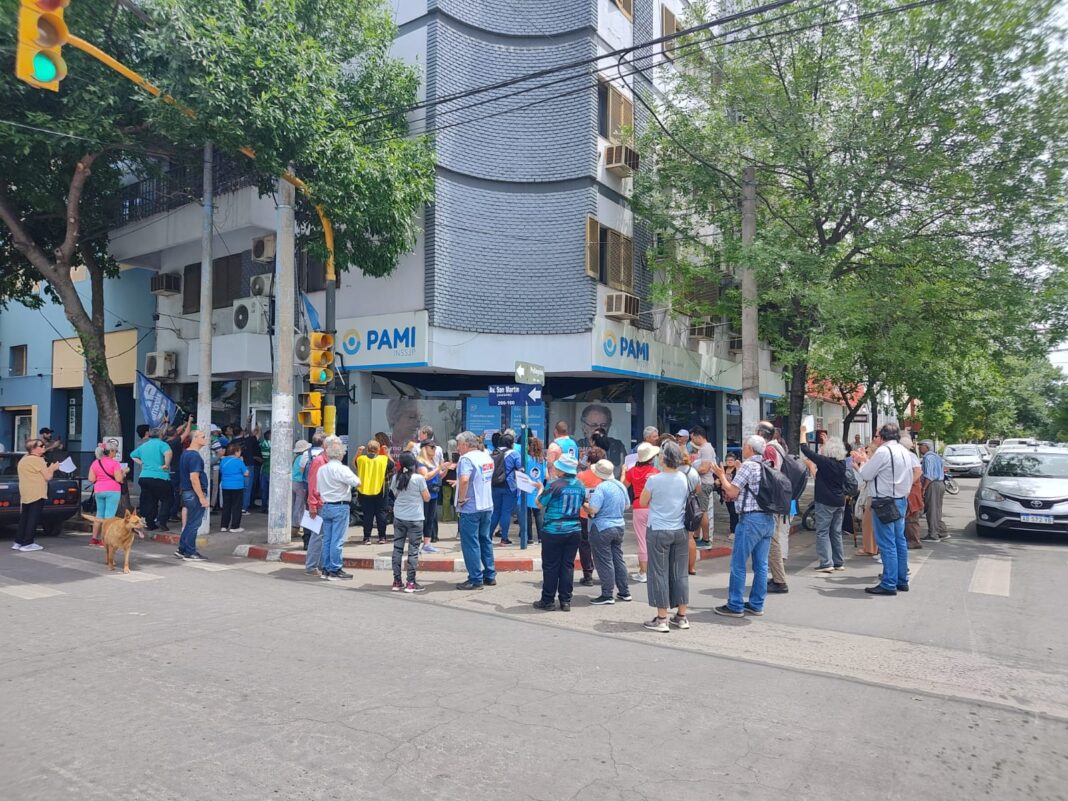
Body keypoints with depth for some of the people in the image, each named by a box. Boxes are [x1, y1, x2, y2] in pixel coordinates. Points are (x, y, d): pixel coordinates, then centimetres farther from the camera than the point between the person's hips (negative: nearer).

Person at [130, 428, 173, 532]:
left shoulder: (143, 446, 15)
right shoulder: (161, 444, -7)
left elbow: (132, 455, 30)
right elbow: (168, 453, -27)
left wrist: (142, 463, 21)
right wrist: (166, 465, -14)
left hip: (144, 477, 6)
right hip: (159, 477, -6)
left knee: (149, 501, 12)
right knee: (166, 500, 4)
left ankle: (150, 524, 15)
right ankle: (161, 521, -9)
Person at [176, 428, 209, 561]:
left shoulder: (185, 453, 14)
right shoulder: (194, 456, -17)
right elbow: (194, 478, -23)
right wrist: (202, 497, -21)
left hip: (186, 492, 10)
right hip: (195, 494, -10)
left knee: (189, 523, 16)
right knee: (193, 524, -1)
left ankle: (182, 549, 22)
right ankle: (190, 552, 5)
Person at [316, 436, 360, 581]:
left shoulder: (321, 469, 6)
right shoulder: (341, 469, -14)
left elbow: (318, 489, 12)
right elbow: (357, 482, -16)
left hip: (326, 506, 7)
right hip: (340, 507, -7)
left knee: (327, 539, 11)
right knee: (337, 540, -2)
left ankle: (326, 569, 17)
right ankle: (334, 570, 1)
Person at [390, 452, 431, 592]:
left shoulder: (396, 478, 2)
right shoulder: (419, 478, -12)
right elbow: (427, 498, -5)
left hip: (398, 517, 5)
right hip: (415, 518, -5)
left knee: (397, 548, 10)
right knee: (413, 549, 1)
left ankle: (397, 582, 15)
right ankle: (411, 583, 3)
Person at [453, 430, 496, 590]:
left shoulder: (466, 459, -17)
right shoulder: (486, 457, 11)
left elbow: (464, 479, -33)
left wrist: (461, 499, -21)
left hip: (470, 507, -8)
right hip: (487, 505, 9)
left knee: (470, 543, 0)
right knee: (485, 540, 16)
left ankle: (475, 580, 3)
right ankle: (490, 576, 22)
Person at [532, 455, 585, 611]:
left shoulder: (554, 485, -16)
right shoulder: (580, 485, 2)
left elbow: (540, 504, -7)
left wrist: (541, 489, 12)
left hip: (554, 531, -5)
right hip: (574, 530, 5)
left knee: (550, 566, 5)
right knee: (568, 565, 10)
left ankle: (548, 601, 12)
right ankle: (565, 601, 13)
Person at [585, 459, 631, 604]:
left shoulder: (601, 487, -18)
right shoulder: (621, 486, 6)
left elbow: (592, 509, -24)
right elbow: (627, 505, 18)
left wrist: (584, 504, -5)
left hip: (602, 528, -8)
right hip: (619, 526, 8)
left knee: (605, 562, 0)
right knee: (618, 559, 15)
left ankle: (607, 595, 5)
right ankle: (624, 592, 22)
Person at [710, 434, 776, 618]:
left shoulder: (748, 465, -11)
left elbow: (732, 492, -9)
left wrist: (722, 476, 5)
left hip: (751, 519, -8)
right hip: (768, 519, 8)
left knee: (738, 564, -1)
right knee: (761, 564, 11)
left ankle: (735, 606, 3)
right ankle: (756, 605, 17)